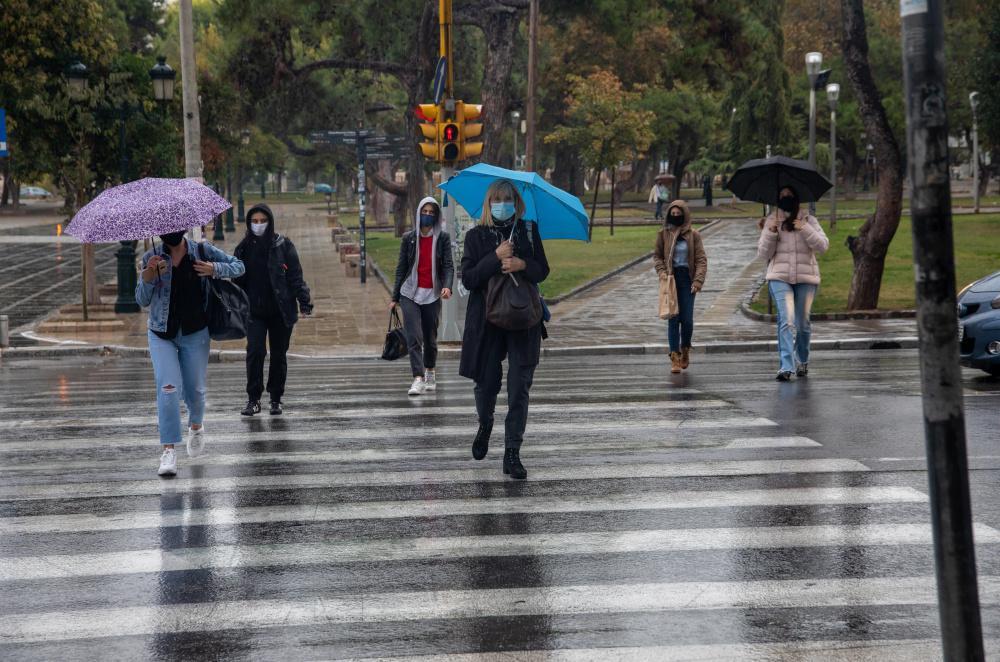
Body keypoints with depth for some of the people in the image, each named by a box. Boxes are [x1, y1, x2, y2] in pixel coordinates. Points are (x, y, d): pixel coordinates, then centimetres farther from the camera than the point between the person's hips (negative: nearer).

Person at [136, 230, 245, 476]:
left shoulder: (203, 252, -3)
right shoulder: (152, 258, -3)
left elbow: (238, 266, 5)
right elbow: (142, 300, -4)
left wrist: (214, 269, -15)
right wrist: (148, 276, -23)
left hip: (195, 333, 1)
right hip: (162, 335, -1)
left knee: (195, 389, 10)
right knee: (168, 388, -15)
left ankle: (196, 426, 43)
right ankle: (168, 450, -14)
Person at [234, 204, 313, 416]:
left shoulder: (283, 245, 0)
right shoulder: (244, 248, 7)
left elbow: (295, 275, -2)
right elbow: (237, 280, 13)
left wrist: (304, 300, -10)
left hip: (281, 311, -1)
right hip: (254, 311, 1)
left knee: (279, 355, 6)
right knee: (255, 351, -12)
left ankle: (276, 400, 18)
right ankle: (253, 400, -4)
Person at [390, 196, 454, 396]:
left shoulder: (443, 237, 2)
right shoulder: (409, 238, 5)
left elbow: (448, 265, -5)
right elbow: (401, 268, 10)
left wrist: (447, 286, -24)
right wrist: (395, 297, 9)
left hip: (432, 295, 0)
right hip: (410, 293, 0)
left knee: (430, 338, 9)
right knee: (414, 338, -12)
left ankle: (430, 374, 30)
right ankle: (418, 379, -18)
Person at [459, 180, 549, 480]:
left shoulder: (528, 231, 6)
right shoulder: (476, 236, 1)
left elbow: (543, 271, 7)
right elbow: (467, 278, -7)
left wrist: (522, 264, -13)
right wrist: (495, 258, -18)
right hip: (487, 320, -1)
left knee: (519, 388, -5)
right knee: (486, 383, 6)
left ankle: (512, 453, -1)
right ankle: (485, 426, 40)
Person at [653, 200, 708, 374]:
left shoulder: (693, 235, 2)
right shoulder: (663, 234, 4)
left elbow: (701, 259, -1)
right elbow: (657, 255, 11)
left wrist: (698, 281, -12)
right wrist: (661, 271, -8)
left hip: (687, 279, 0)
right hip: (670, 279, 0)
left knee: (687, 319, -3)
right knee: (673, 318, -6)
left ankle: (685, 349, 24)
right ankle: (675, 357, -4)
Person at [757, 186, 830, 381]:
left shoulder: (809, 221, 8)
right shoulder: (771, 222, 9)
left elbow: (823, 246, -3)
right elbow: (763, 253, 6)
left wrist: (805, 229, -13)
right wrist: (770, 233, -8)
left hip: (806, 277, 1)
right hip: (780, 277, -1)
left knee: (803, 323, 6)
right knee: (787, 320, -17)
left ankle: (803, 361, 29)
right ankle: (786, 367, -24)